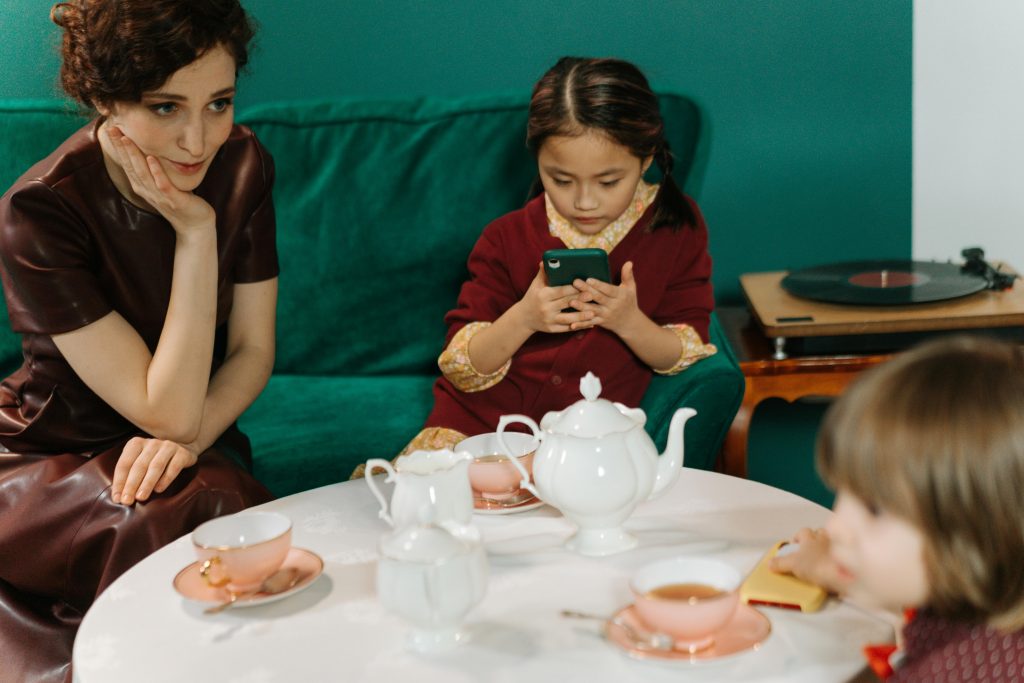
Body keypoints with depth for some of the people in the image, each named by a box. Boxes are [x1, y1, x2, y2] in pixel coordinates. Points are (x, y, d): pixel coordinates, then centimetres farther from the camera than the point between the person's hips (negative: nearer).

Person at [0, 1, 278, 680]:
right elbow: (167, 412, -24)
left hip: (200, 443, 4)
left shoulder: (242, 165, -8)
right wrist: (195, 234, -27)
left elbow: (253, 350, -1)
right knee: (208, 512, -33)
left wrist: (187, 439, -20)